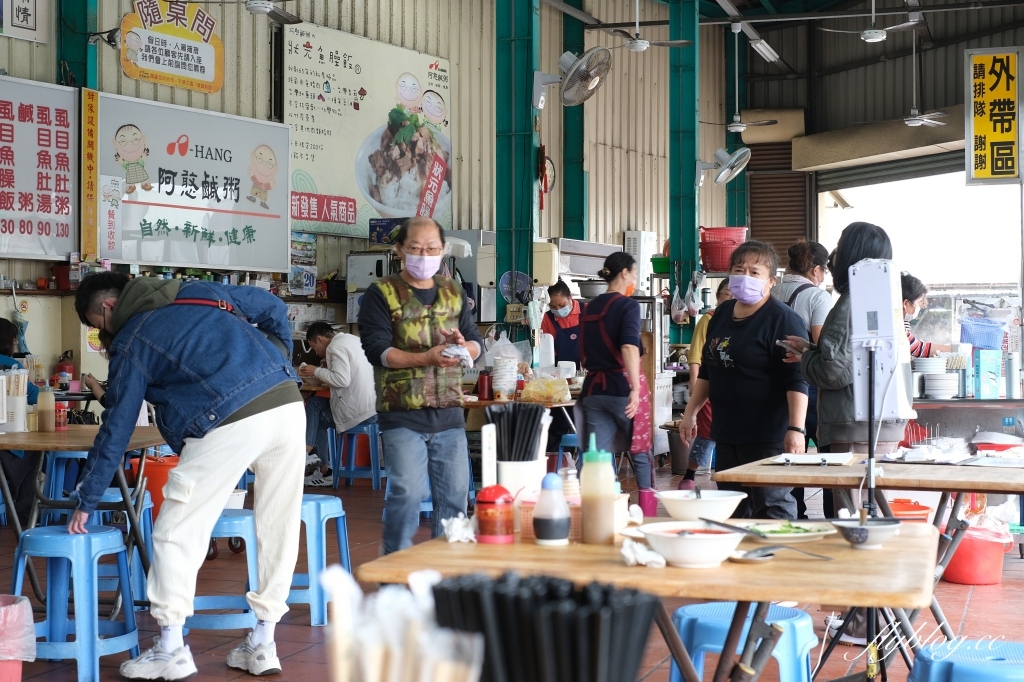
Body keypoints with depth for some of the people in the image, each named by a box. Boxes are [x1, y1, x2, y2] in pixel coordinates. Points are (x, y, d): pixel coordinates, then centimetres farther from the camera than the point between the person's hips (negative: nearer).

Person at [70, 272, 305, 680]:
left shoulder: (130, 341, 10)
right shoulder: (198, 292, 23)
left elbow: (116, 429, 13)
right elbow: (273, 309, 22)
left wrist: (87, 501, 22)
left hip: (230, 421, -6)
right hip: (288, 403, 6)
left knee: (176, 532, 8)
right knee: (278, 528, 13)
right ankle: (262, 645, 21)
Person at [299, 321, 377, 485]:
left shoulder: (335, 347, -10)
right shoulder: (353, 339, 17)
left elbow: (342, 380, -21)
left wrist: (316, 371, -8)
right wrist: (330, 367, 13)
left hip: (359, 412, -9)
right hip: (374, 407, 9)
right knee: (314, 403, 17)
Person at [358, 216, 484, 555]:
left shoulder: (453, 292, 14)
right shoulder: (382, 294, -2)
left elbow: (477, 342, 12)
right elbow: (377, 349, -13)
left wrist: (463, 347, -12)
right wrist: (426, 358, -26)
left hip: (449, 412, 5)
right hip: (402, 414, -5)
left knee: (455, 494, 8)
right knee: (408, 493, -10)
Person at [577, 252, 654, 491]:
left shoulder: (590, 307, 13)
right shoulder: (628, 305, -7)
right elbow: (629, 347, -23)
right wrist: (636, 388, -28)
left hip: (594, 388, 5)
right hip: (623, 386, -5)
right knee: (641, 453, 10)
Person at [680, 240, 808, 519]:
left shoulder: (782, 319, -11)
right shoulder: (722, 314, 13)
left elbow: (796, 380, -18)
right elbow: (707, 370, 23)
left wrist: (796, 428, -27)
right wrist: (691, 412, 20)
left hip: (768, 437, -8)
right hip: (727, 434, 8)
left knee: (772, 507, -6)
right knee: (731, 510, 12)